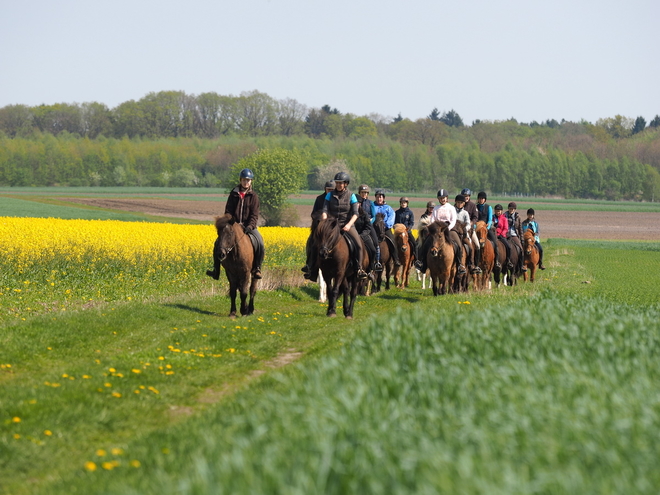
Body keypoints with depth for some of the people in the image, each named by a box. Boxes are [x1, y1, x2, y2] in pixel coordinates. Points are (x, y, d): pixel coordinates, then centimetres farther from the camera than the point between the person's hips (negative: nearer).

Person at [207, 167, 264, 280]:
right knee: (219, 242, -17)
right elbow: (228, 211, 4)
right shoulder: (234, 194, 4)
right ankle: (216, 270, -10)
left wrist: (250, 226, -22)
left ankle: (257, 269, -8)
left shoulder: (253, 196, 1)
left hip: (248, 226, -1)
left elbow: (254, 214, -5)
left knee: (260, 244, -25)